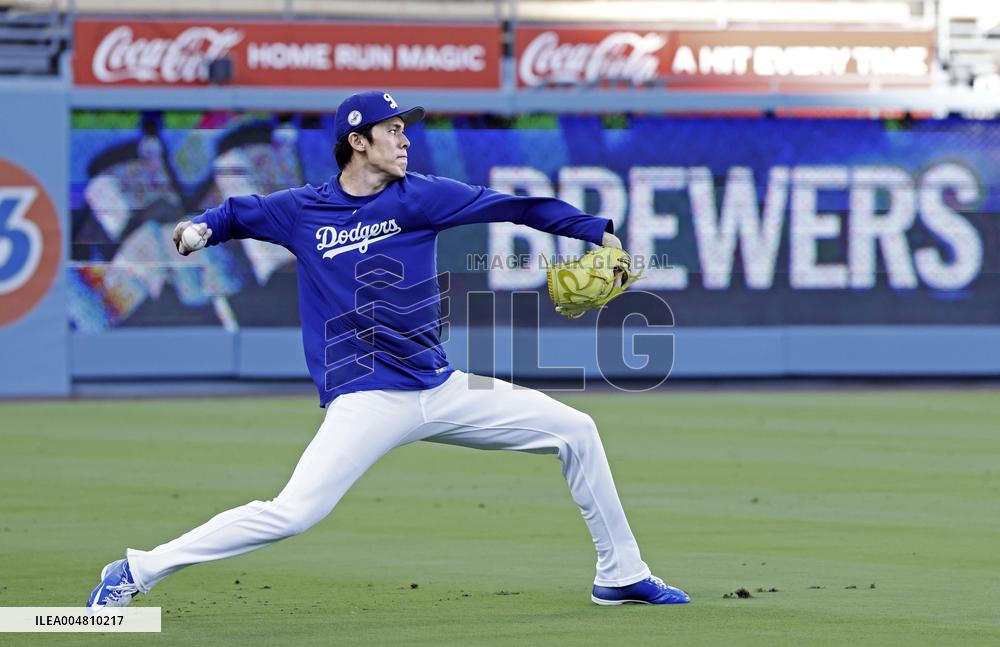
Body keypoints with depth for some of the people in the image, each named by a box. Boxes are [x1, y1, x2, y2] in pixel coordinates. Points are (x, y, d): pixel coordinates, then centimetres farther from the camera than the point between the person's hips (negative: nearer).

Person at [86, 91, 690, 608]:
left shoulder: (419, 196, 3)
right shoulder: (301, 210, 2)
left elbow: (511, 205, 0)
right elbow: (238, 212, 19)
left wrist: (597, 231, -7)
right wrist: (201, 228, -3)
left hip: (443, 390, 4)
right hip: (367, 399, -4)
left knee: (576, 431, 6)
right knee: (291, 513, -23)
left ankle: (621, 574, 22)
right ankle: (138, 571, -13)